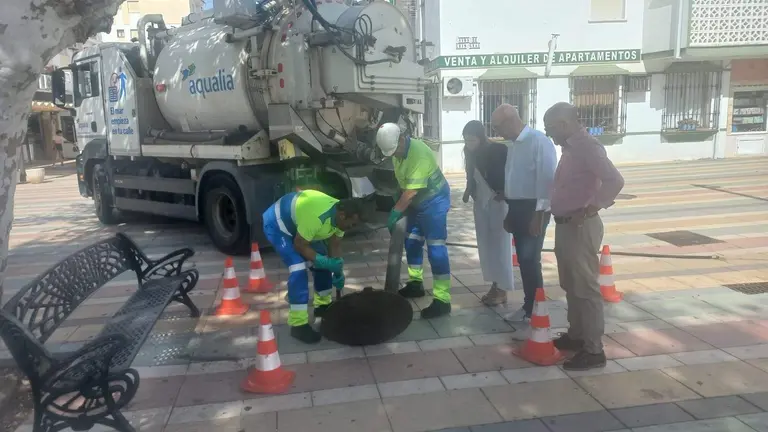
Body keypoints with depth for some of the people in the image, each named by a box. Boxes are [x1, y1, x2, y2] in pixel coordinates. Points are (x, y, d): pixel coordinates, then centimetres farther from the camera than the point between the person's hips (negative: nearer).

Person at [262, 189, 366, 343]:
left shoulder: (339, 215, -12)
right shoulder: (316, 217, -39)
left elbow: (335, 245, 0)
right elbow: (299, 245, -28)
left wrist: (338, 271, -5)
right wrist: (323, 262, -27)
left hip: (297, 222, 9)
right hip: (277, 224, -9)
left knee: (322, 262, 7)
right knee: (299, 268, -20)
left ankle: (323, 304, 27)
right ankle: (298, 325, -15)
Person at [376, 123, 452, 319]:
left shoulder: (419, 153, -29)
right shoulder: (397, 151, -1)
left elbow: (412, 191, -30)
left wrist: (395, 212, -25)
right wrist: (398, 208, 10)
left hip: (434, 201, -9)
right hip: (417, 202, 9)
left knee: (435, 248, -12)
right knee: (412, 242, 16)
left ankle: (442, 300, -12)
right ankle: (415, 283, 33)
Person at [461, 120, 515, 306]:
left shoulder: (499, 150, -15)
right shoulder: (471, 152, 1)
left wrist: (504, 194, -22)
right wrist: (468, 191, 1)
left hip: (499, 202, -6)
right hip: (480, 202, 6)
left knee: (500, 245, -1)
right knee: (485, 245, 9)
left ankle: (502, 289, 7)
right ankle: (495, 284, 20)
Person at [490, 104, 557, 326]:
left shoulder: (539, 142, -15)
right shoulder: (512, 145, 11)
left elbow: (546, 179, -18)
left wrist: (539, 214, -20)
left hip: (533, 208, -8)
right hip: (517, 207, 8)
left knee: (530, 260, -4)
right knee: (523, 260, 13)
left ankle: (534, 311, 9)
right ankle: (528, 306, 24)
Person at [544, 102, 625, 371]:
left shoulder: (588, 147, -16)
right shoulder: (571, 147, 12)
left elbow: (615, 180, -27)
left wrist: (590, 209, -23)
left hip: (580, 227, -10)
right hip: (565, 226, 10)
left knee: (585, 288, -3)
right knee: (571, 286, 18)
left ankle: (594, 350, 6)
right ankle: (576, 335, 32)